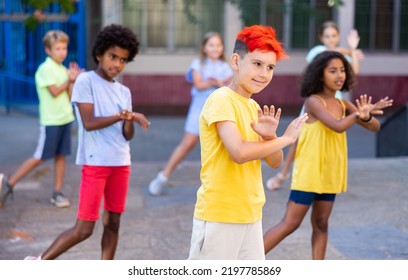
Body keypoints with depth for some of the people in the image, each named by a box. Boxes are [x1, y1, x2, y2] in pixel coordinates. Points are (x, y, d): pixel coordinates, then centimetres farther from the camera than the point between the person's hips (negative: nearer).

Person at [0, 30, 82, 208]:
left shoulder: (63, 69, 12)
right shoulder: (46, 68, -11)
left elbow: (69, 96, 10)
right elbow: (55, 91, -18)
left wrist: (73, 80, -5)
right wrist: (69, 80, -5)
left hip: (65, 118, 7)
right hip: (51, 121, -7)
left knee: (61, 155, 5)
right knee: (40, 157, -3)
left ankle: (57, 193, 10)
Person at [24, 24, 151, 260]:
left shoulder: (124, 92, 12)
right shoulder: (86, 81, -6)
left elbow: (128, 135, 6)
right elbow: (89, 123, -15)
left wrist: (130, 120, -15)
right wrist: (121, 115, -16)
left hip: (121, 163, 6)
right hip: (95, 163, -6)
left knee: (113, 223, 8)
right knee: (84, 228, -6)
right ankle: (39, 263, 9)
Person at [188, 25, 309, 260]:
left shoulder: (254, 106, 11)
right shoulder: (221, 100, -14)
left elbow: (275, 162, 11)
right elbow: (239, 152, -27)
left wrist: (269, 137, -11)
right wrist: (286, 138, -14)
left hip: (251, 215, 8)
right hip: (219, 216, -8)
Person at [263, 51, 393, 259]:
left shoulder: (343, 105, 6)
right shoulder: (313, 101, -14)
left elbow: (375, 127, 1)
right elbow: (338, 126, -28)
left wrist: (365, 115, -19)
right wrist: (360, 113, -19)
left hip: (330, 174, 7)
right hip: (308, 173, -7)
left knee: (321, 223, 12)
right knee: (290, 223, -6)